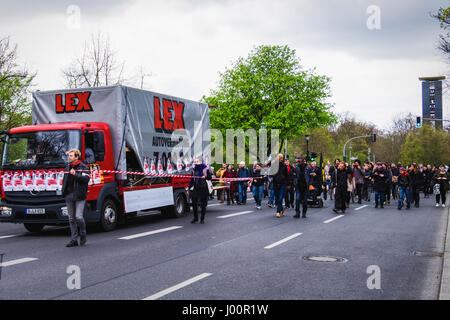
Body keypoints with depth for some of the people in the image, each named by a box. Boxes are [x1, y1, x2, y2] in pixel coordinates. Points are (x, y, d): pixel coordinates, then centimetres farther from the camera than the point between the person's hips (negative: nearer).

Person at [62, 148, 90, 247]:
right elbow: (64, 180, 25)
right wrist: (64, 192, 13)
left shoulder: (83, 167, -2)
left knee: (78, 217, -13)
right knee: (71, 219, 6)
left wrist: (75, 174, -23)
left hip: (79, 196, -6)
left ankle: (83, 234, 11)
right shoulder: (68, 167, 18)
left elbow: (86, 179, -16)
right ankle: (74, 240, 11)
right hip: (69, 195, 6)